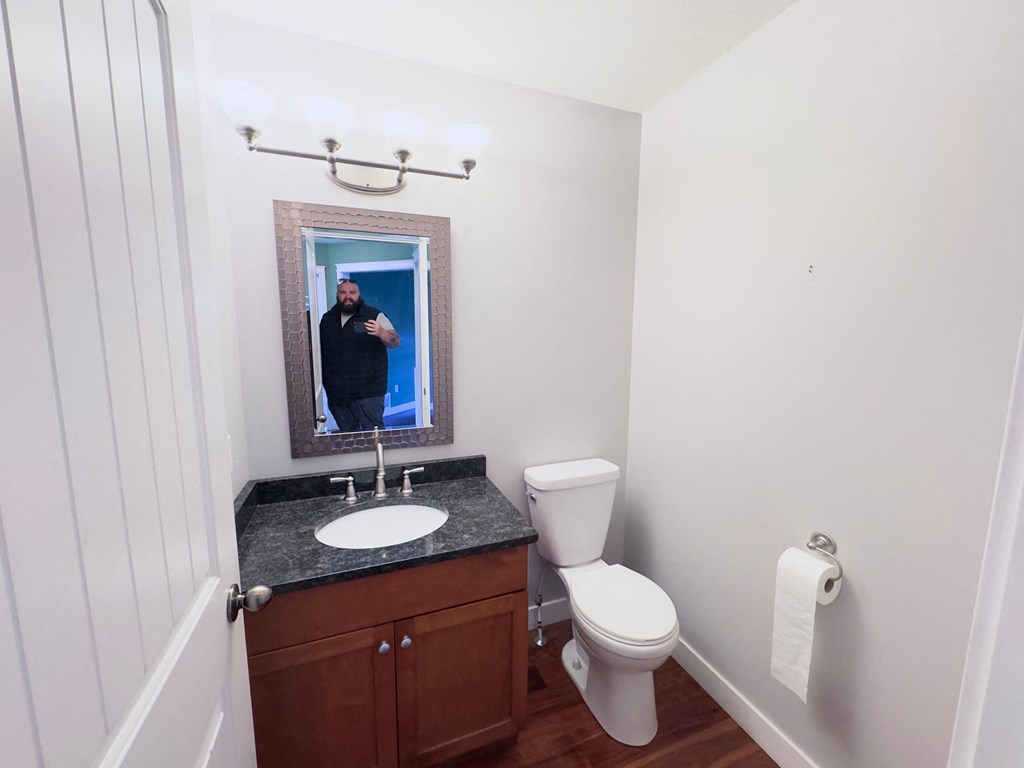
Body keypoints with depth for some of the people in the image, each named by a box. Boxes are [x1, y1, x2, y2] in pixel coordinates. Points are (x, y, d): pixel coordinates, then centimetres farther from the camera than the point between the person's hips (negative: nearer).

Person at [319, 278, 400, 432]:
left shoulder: (375, 316, -5)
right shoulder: (327, 319, 10)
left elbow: (395, 342, -14)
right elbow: (319, 350, 18)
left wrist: (381, 333, -35)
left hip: (367, 392, -5)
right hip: (336, 392, 5)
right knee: (348, 435, 16)